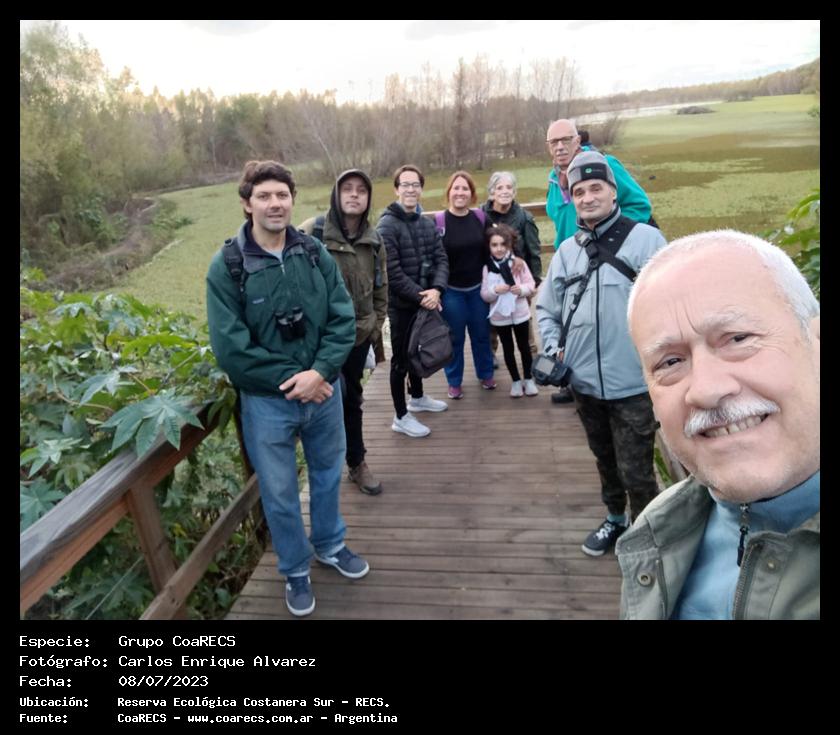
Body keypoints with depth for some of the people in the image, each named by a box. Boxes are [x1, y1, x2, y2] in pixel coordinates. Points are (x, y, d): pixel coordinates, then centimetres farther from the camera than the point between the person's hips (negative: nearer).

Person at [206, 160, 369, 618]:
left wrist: (318, 372, -19)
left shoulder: (315, 254, -3)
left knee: (327, 476, 22)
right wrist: (289, 380, -16)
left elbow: (344, 320, -6)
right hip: (267, 401, -3)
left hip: (324, 392, 3)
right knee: (279, 493, 13)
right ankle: (295, 571, 38)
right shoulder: (226, 267, -12)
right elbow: (229, 347, -15)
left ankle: (329, 545, 48)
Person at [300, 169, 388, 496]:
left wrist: (376, 325, 10)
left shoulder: (374, 240, 4)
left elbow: (381, 288, 14)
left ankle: (357, 463, 32)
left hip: (359, 334, 5)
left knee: (352, 399, 15)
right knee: (337, 393, -15)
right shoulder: (312, 232, -11)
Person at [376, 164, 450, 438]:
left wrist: (436, 289, -16)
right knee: (401, 357, 2)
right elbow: (392, 271, -20)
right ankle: (401, 417, 13)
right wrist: (420, 295, -20)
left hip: (425, 300, 7)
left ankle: (417, 397, 41)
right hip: (401, 304, -6)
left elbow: (441, 259, 2)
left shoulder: (428, 224, 8)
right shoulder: (387, 225, -13)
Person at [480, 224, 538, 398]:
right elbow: (484, 295, -6)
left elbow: (531, 285, -5)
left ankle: (528, 379, 28)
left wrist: (522, 289, -25)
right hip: (500, 316, 1)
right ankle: (516, 381, 27)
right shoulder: (487, 268, -8)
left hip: (520, 313, 0)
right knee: (508, 349, 13)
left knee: (524, 346, 13)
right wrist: (495, 290, -24)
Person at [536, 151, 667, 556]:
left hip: (634, 384, -5)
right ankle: (615, 520, 45)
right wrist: (553, 348, 2)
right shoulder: (567, 249, 7)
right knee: (605, 460, 23)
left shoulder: (645, 239, -8)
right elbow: (546, 307, 16)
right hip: (584, 383, 5)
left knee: (635, 470, 5)